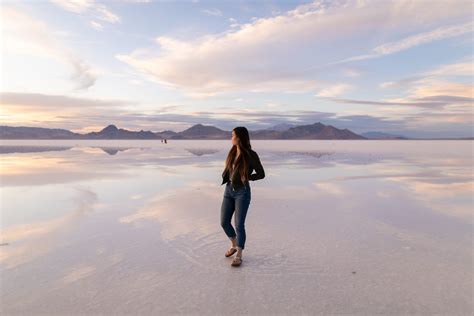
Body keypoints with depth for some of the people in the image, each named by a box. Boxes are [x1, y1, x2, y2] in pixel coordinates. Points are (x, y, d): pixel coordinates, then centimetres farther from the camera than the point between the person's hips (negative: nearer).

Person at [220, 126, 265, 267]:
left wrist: (246, 178, -12)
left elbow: (261, 174, -6)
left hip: (242, 192, -6)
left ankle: (239, 255, 12)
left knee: (239, 224, -3)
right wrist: (225, 176, 3)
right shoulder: (232, 152, 6)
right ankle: (234, 245, 35)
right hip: (229, 190, 7)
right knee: (224, 222, 10)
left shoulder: (251, 155, -12)